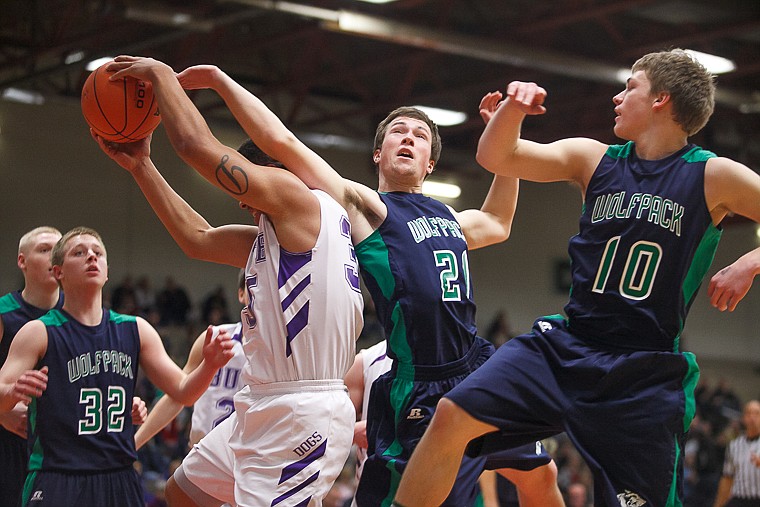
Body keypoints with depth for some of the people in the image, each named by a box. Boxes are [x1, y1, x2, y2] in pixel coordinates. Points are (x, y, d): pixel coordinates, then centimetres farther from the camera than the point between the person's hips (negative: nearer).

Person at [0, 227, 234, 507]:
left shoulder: (135, 330, 10)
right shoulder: (39, 333, -3)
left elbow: (183, 392, 11)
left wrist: (209, 365, -10)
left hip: (120, 482, 4)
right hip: (55, 483, -4)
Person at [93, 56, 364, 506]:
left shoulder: (303, 201, -9)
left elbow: (196, 144, -12)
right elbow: (197, 239, 27)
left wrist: (162, 74, 3)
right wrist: (140, 166, 27)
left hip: (302, 413, -11)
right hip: (264, 407, 11)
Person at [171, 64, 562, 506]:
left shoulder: (448, 218, 19)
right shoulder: (364, 205, -1)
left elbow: (497, 224, 42)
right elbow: (282, 142, -8)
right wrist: (220, 80, -9)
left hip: (481, 367, 8)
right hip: (424, 389, -8)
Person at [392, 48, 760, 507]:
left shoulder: (713, 177, -3)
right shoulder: (593, 159, 9)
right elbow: (496, 157, 6)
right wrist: (513, 109, -12)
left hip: (645, 375, -3)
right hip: (564, 346, 3)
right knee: (454, 416, -13)